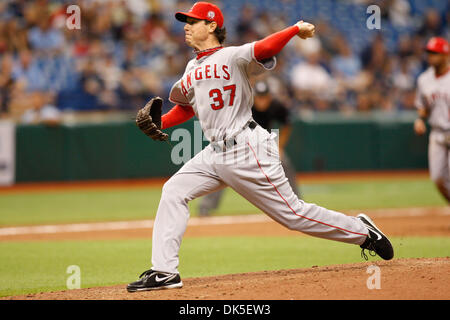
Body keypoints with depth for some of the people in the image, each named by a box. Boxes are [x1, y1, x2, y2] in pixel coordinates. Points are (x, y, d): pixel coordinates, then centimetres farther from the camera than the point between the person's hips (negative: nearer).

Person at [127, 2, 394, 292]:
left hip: (248, 150, -8)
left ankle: (363, 231, 13)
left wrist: (296, 29, -37)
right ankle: (164, 272, -3)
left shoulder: (232, 56, -7)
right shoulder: (192, 69, 17)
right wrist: (159, 123, 14)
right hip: (215, 153, 8)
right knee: (173, 192, -3)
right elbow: (187, 107, 29)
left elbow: (264, 48, -23)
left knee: (292, 213, -5)